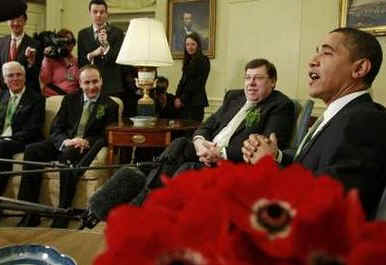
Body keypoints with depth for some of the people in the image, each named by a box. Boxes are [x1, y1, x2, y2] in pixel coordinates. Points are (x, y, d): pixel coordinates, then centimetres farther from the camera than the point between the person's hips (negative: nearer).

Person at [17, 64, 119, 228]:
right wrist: (65, 141, -14)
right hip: (63, 144, 4)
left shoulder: (110, 106, 8)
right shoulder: (70, 100, 17)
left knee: (68, 154, -38)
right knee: (31, 150, -24)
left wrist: (86, 141, -19)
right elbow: (55, 129, 10)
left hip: (86, 147, -4)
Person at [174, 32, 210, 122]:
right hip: (184, 102, 8)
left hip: (195, 102, -7)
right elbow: (183, 80, 15)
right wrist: (177, 97, 0)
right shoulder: (188, 61, 17)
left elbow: (197, 84, -12)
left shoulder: (203, 60, -7)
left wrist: (182, 99, -11)